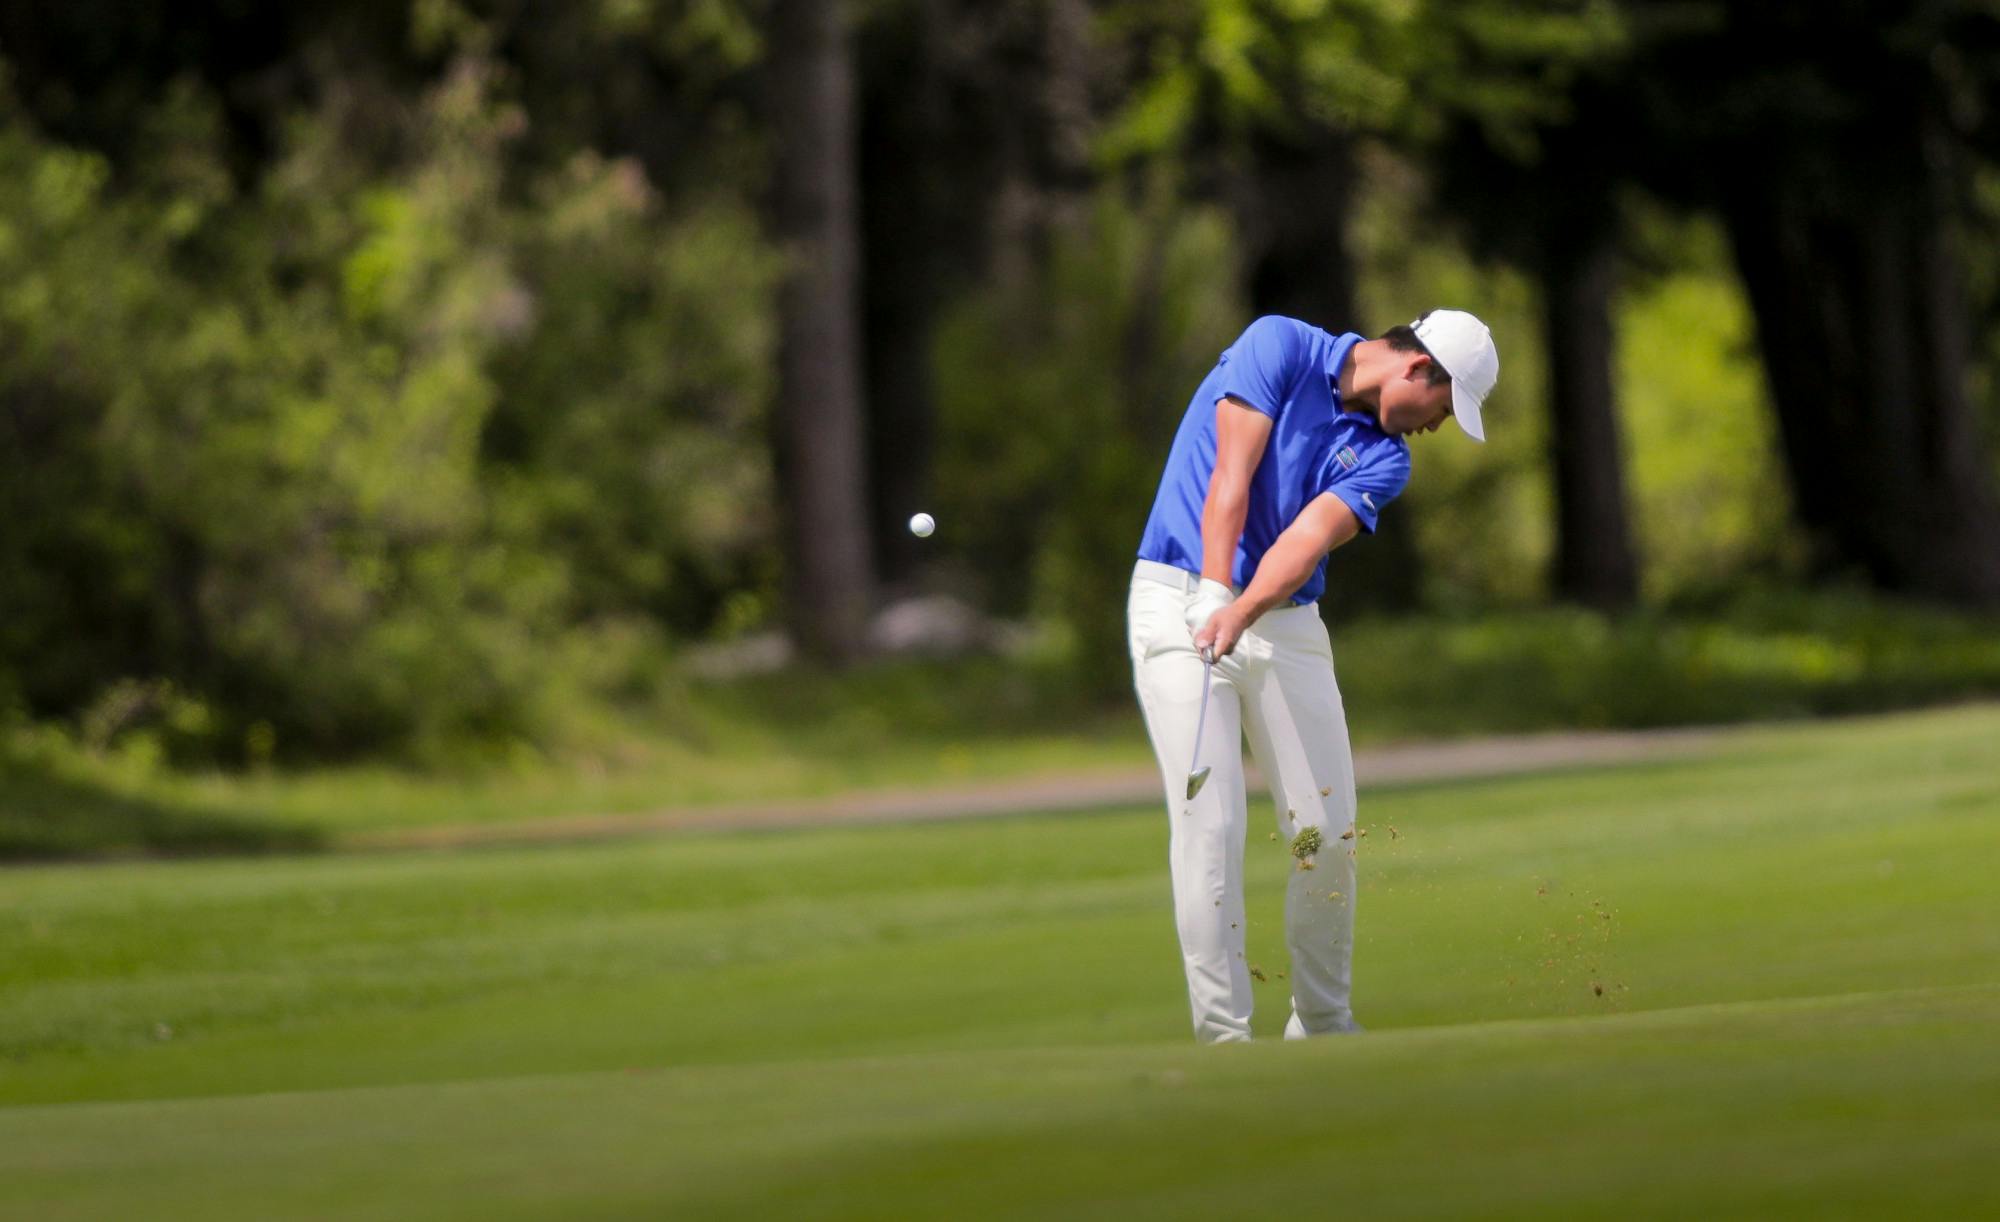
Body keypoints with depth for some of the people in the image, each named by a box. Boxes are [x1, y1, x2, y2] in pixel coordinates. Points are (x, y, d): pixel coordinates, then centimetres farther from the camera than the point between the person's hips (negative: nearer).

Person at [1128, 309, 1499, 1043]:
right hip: (1179, 604, -5)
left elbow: (1309, 539, -13)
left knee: (1327, 831, 2)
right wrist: (1214, 596, -25)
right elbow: (1232, 475, -14)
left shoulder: (1384, 459, 5)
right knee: (1210, 825, -12)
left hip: (1286, 622, 5)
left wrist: (1242, 614, -30)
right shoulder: (1280, 348, -5)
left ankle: (1323, 1024, 18)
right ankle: (1223, 1037, -11)